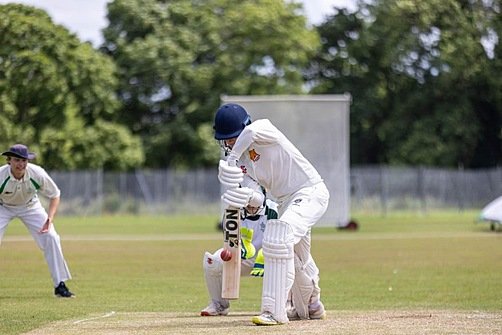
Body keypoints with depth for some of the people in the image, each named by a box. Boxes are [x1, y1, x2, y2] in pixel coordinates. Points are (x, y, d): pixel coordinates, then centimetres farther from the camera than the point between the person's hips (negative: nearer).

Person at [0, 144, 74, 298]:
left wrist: (50, 218, -28)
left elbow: (54, 195, -12)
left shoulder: (37, 174, -29)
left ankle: (60, 285, -2)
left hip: (30, 206, 1)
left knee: (50, 238, -12)